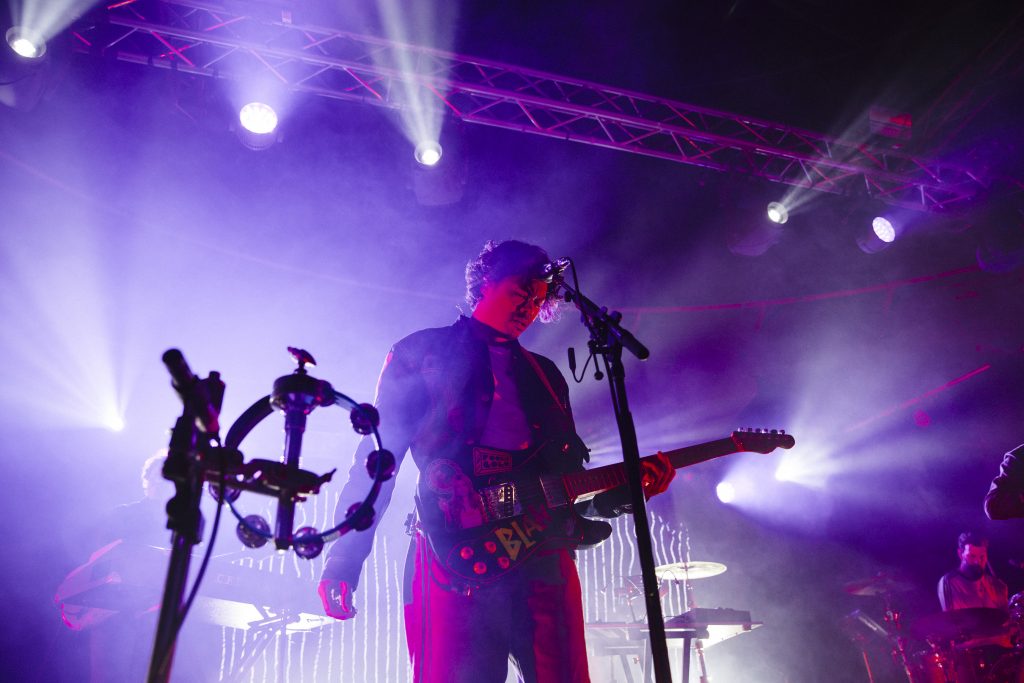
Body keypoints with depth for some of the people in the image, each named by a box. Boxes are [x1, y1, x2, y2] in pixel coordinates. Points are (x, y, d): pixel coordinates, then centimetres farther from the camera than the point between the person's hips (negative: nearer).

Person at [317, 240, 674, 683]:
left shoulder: (546, 375, 25)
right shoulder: (421, 353, 12)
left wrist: (625, 490, 2)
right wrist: (344, 557, -5)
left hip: (544, 557, 4)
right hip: (455, 560, -4)